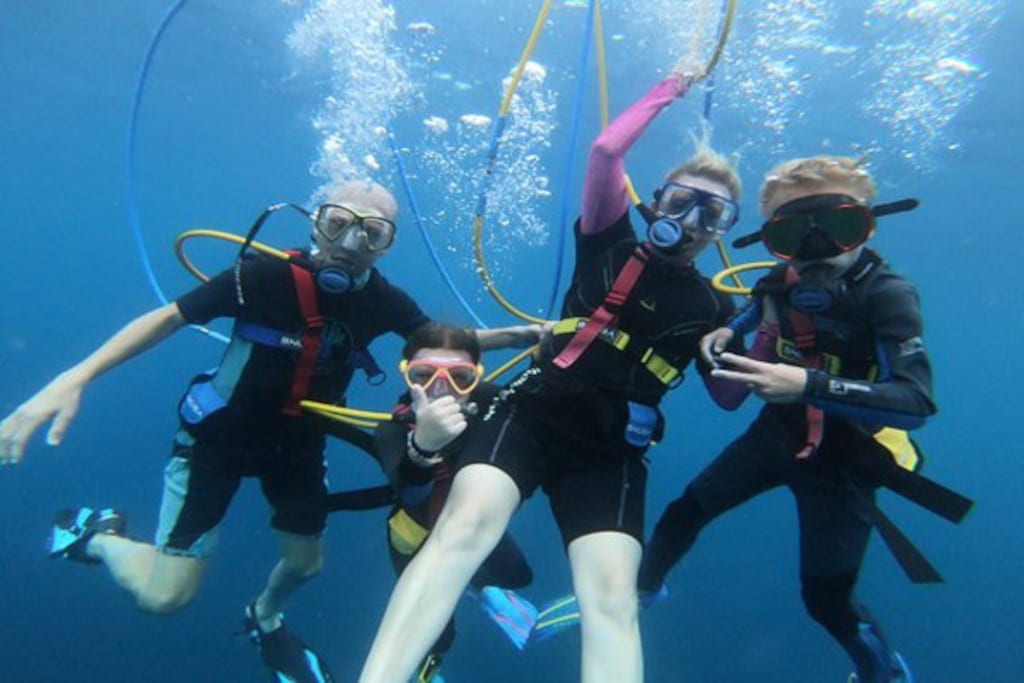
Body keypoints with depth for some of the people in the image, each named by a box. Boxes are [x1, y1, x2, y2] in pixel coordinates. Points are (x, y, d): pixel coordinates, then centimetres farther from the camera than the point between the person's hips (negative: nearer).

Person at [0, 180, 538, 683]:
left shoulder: (383, 301, -15)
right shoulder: (268, 275, -28)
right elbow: (170, 317, -20)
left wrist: (515, 335, -9)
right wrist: (73, 379, -28)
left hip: (299, 442, 4)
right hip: (220, 433, -4)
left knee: (305, 563, 18)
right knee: (165, 597, -6)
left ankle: (264, 619, 55)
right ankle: (99, 534, 28)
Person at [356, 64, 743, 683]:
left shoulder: (712, 307, 15)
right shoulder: (612, 247, 10)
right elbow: (607, 149, 0)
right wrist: (668, 91, 13)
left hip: (611, 449, 2)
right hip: (534, 411, -2)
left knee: (613, 596, -19)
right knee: (467, 521, -30)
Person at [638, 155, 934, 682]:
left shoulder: (887, 296, -25)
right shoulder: (779, 283, -10)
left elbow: (916, 401, -35)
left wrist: (809, 386, -46)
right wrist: (726, 334, -6)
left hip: (842, 460, -5)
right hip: (777, 432, 5)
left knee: (825, 599, 6)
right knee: (685, 512, 11)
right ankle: (635, 595, 37)